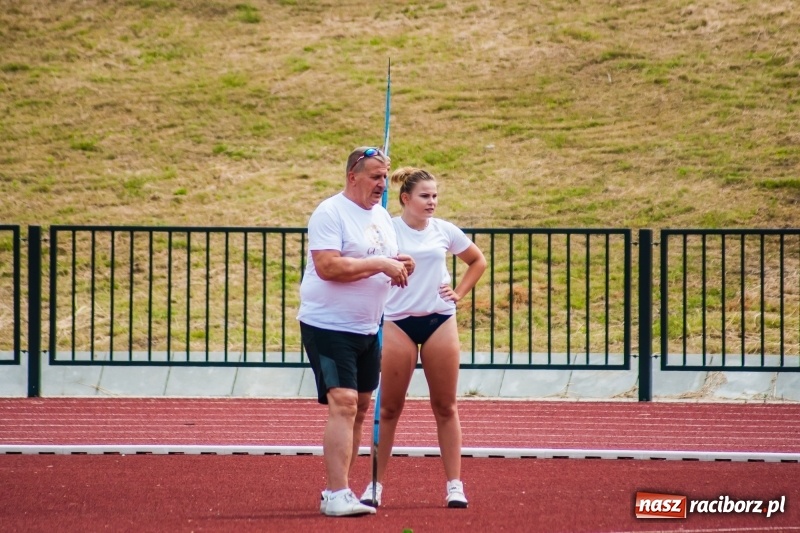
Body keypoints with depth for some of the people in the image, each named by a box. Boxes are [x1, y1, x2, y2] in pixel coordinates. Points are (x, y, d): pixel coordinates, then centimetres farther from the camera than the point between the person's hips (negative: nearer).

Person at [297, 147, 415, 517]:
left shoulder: (382, 216, 14)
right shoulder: (330, 213, -13)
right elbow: (327, 266, -24)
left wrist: (400, 268, 0)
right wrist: (379, 265, -22)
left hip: (367, 329, 9)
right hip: (329, 326, -9)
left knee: (360, 407, 10)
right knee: (342, 404, -16)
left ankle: (339, 492, 18)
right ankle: (336, 495, -18)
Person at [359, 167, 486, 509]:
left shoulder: (445, 231, 5)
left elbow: (478, 261, 18)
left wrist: (459, 293, 7)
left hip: (439, 321, 2)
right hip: (398, 323, -2)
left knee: (445, 406, 4)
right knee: (389, 407, 2)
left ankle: (454, 484, 7)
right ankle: (375, 484, 9)